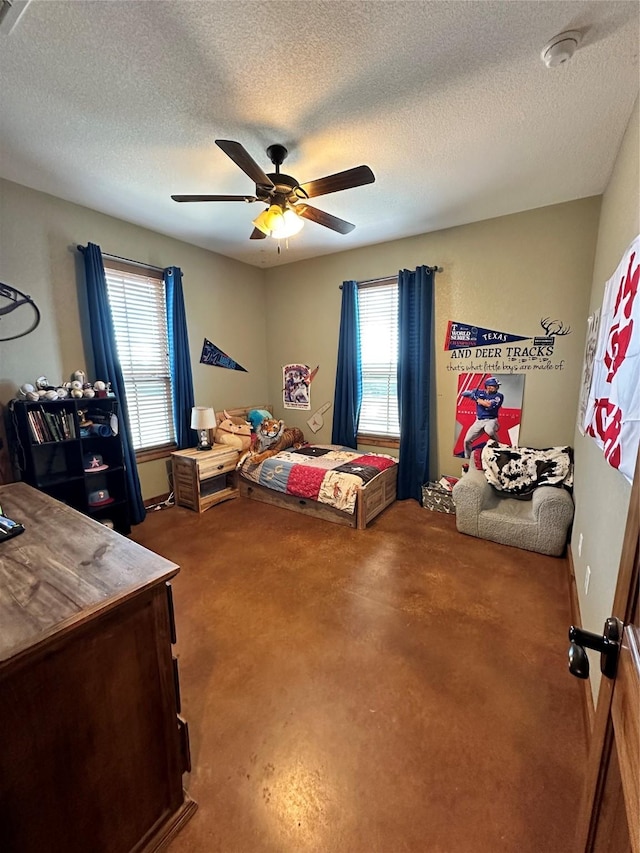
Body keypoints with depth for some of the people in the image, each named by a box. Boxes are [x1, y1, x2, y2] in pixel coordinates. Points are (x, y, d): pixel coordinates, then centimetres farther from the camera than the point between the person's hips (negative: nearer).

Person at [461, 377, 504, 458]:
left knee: (489, 430, -39)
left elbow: (490, 405, -21)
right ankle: (467, 458, 25)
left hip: (491, 420, -3)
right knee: (467, 440, 3)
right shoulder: (479, 392, 4)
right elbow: (464, 393, -2)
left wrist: (477, 399, -12)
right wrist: (473, 394, -22)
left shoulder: (499, 396, -5)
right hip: (479, 421, 4)